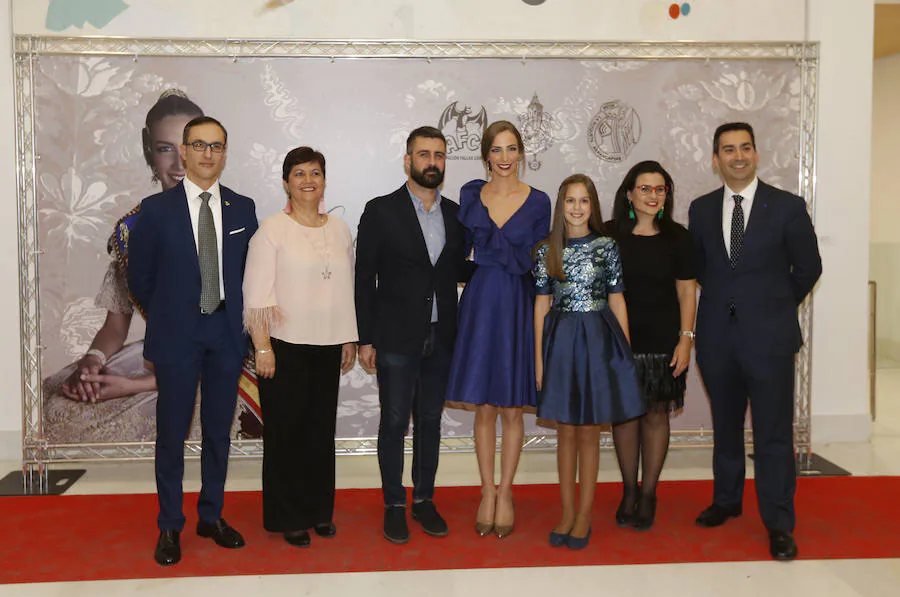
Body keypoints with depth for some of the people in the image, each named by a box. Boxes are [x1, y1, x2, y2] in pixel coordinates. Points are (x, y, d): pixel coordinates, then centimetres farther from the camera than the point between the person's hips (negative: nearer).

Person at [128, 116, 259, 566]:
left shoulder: (243, 209, 5)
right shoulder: (157, 209, -2)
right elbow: (139, 276, 4)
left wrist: (236, 314, 6)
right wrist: (166, 317, 7)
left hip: (227, 333, 3)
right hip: (176, 337, -2)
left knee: (219, 430, 11)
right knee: (172, 432, 4)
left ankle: (212, 516, 25)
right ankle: (170, 526, 17)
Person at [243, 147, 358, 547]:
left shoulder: (339, 230, 10)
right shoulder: (272, 230, -4)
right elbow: (256, 293, -8)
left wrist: (350, 339, 14)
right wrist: (262, 347, -12)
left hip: (327, 346, 4)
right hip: (285, 346, -4)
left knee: (322, 429, 9)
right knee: (285, 431, 4)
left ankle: (319, 511, 23)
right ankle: (288, 518, 17)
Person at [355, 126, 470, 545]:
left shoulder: (455, 214, 8)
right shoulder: (380, 211, -4)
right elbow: (364, 278, -4)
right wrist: (365, 340, -6)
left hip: (441, 338, 4)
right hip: (397, 338, -3)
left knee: (430, 420, 13)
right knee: (394, 421, 4)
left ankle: (424, 498, 26)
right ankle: (394, 505, 18)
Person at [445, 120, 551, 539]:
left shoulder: (537, 201, 0)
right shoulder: (470, 195, 5)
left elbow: (532, 263, -3)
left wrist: (489, 242, -8)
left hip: (518, 308, -1)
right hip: (480, 304, 1)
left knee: (512, 407, 5)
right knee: (484, 407, 7)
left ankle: (505, 493, 20)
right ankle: (487, 492, 20)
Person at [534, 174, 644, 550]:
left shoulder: (606, 246, 1)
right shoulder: (547, 250, 3)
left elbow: (616, 300, 2)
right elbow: (542, 304, 4)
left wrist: (626, 350, -1)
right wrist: (538, 357, 0)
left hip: (598, 339, -1)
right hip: (560, 340, 1)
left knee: (589, 431, 5)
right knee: (566, 431, 8)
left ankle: (584, 515, 16)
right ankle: (567, 513, 20)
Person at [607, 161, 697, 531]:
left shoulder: (676, 237, 2)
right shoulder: (609, 235, 1)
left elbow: (686, 291, 3)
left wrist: (685, 339, -4)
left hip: (662, 341, 0)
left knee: (656, 414, 5)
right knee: (624, 413, 5)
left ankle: (648, 494, 19)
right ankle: (628, 491, 21)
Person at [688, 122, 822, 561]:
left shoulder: (787, 207, -4)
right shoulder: (701, 209, 5)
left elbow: (808, 267, 5)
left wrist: (777, 306, 11)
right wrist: (723, 299, 12)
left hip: (769, 337, -3)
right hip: (717, 336, 3)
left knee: (773, 434, 0)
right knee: (725, 426, 16)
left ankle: (778, 524, 11)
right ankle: (726, 500, 33)